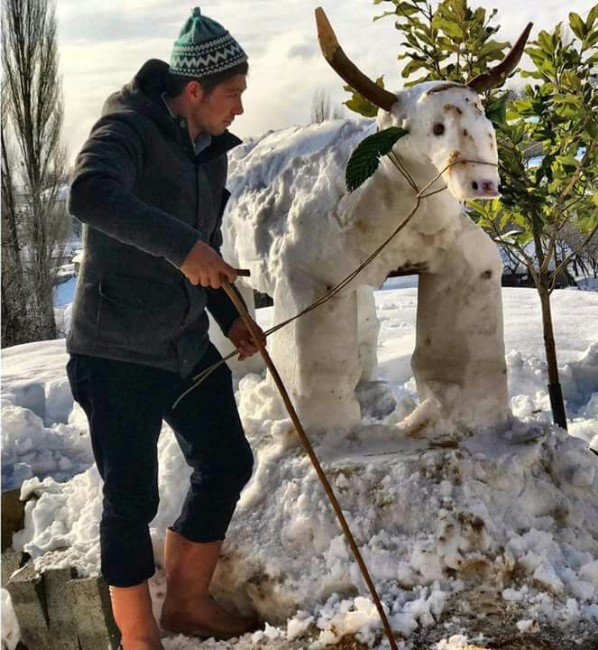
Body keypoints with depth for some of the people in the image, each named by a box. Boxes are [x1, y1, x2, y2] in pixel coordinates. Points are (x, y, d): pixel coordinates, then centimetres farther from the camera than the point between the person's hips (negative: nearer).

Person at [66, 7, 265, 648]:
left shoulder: (210, 151, 10)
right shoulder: (128, 128, -16)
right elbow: (89, 193, -38)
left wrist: (231, 317, 8)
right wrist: (182, 245, -42)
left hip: (187, 348, 9)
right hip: (116, 355, -8)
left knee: (227, 463, 15)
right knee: (132, 499, 1)